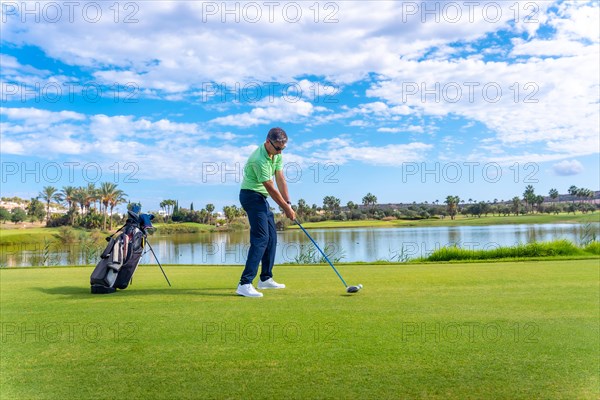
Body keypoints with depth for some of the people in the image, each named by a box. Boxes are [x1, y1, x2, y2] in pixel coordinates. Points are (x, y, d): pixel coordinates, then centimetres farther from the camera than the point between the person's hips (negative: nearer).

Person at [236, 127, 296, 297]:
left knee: (271, 237, 11)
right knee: (261, 238, -18)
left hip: (261, 198, 10)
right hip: (252, 195, -10)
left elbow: (280, 180, 2)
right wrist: (286, 208, -12)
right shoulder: (259, 160, -25)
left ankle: (266, 279, 20)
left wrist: (288, 204, -4)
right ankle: (245, 284, -20)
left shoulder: (277, 154, 3)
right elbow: (271, 188, -20)